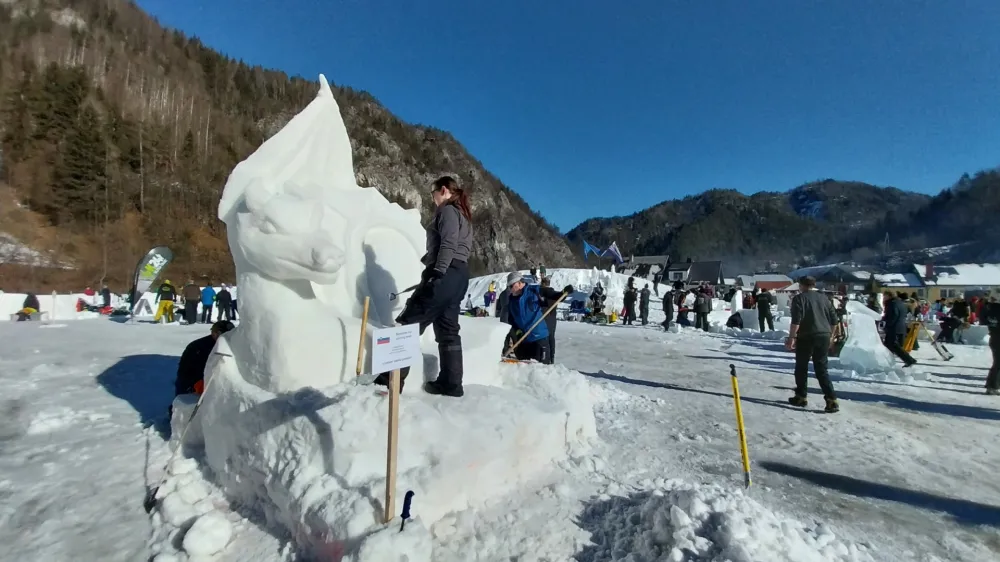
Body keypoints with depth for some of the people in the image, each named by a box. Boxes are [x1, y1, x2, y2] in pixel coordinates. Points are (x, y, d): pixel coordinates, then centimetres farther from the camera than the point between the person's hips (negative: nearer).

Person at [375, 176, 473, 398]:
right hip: (458, 275, 10)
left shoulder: (448, 211, -4)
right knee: (447, 330, 9)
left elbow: (448, 246, -18)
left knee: (409, 322, -7)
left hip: (446, 274, -10)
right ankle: (450, 383, 10)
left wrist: (436, 274, -24)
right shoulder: (462, 214, 25)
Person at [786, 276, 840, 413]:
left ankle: (801, 397, 17)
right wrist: (829, 334, 25)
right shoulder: (824, 298, 13)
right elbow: (834, 319, 14)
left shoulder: (799, 298, -6)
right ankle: (831, 400, 0)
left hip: (806, 337, -5)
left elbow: (796, 320, -17)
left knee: (801, 367, 9)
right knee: (821, 369, 9)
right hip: (824, 337, 5)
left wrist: (791, 337, -14)